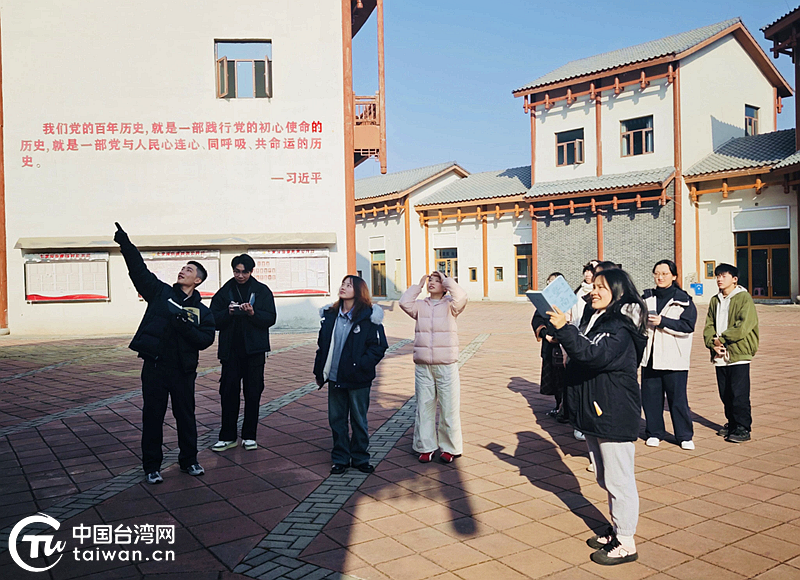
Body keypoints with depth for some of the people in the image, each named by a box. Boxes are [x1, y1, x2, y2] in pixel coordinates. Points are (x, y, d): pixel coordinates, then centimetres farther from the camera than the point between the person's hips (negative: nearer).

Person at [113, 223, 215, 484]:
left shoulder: (202, 311, 5)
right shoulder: (161, 292, 6)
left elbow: (206, 339, -4)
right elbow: (139, 269, 0)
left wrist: (185, 326, -19)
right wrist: (125, 244, -9)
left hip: (183, 370, 0)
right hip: (155, 367, 0)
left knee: (186, 416, 10)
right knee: (152, 416, 5)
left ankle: (189, 460, 27)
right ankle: (151, 466, 18)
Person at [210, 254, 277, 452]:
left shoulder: (262, 291, 5)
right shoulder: (224, 292, 7)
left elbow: (270, 318, -3)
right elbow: (213, 319, 2)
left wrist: (253, 313, -19)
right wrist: (228, 313, -16)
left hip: (254, 349, 0)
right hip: (230, 349, 1)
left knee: (253, 393, 4)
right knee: (228, 393, 1)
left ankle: (249, 436, 15)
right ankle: (228, 436, 11)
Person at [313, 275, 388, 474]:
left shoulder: (368, 317, -9)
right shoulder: (331, 315, 7)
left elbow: (379, 346, -9)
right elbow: (322, 344, 12)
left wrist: (361, 366, -18)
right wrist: (319, 371, 9)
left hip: (358, 379, -4)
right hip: (335, 378, 4)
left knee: (359, 420, 9)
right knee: (336, 419, 11)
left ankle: (360, 458, 25)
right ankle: (340, 459, 25)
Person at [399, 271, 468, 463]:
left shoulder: (449, 305, 3)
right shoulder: (420, 305, 11)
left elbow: (461, 297, -17)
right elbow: (404, 303, -6)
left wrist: (447, 280, -4)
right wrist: (418, 285, 3)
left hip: (446, 364, -3)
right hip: (422, 365, 3)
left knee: (449, 406, 3)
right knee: (424, 405, 8)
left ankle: (450, 448, 16)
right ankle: (425, 447, 20)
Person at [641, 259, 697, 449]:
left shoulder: (683, 300, -1)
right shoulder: (647, 297, 11)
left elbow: (688, 325, -12)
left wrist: (662, 321, -17)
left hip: (674, 358, -4)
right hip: (650, 356, 4)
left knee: (678, 398, 0)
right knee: (650, 396, 7)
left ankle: (685, 436, 15)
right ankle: (654, 432, 22)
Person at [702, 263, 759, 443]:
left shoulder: (744, 298, -4)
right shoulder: (715, 301, 15)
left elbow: (743, 326, -14)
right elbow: (708, 326, 11)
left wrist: (722, 339, -11)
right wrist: (713, 344, -7)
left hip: (739, 354, -6)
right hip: (720, 356, 6)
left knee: (739, 394, -6)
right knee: (725, 393, 11)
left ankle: (743, 428, 3)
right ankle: (732, 423, 25)